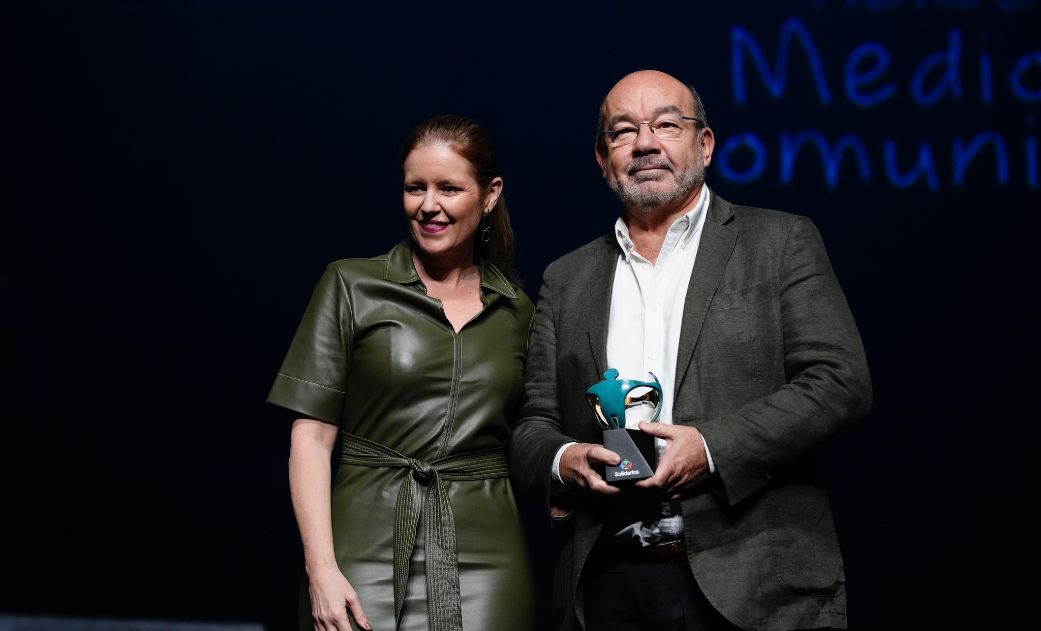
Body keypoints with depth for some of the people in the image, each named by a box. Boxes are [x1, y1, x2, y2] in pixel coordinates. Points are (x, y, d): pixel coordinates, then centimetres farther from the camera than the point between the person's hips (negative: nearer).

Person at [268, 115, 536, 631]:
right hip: (368, 549, -2)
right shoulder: (351, 287, 3)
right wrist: (321, 570, -11)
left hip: (484, 558, 2)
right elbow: (311, 437, -2)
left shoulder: (517, 312, 11)